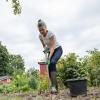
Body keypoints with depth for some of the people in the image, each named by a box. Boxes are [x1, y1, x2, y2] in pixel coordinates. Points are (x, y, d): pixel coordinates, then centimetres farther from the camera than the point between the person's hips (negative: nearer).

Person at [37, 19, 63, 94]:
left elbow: (53, 47, -34)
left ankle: (53, 86, -34)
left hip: (57, 49, -6)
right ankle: (55, 87, 0)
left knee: (52, 62, -32)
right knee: (49, 66, -9)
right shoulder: (40, 36, -7)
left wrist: (49, 57, -46)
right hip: (50, 50, 6)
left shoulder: (51, 34, -27)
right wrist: (45, 49, -13)